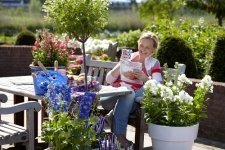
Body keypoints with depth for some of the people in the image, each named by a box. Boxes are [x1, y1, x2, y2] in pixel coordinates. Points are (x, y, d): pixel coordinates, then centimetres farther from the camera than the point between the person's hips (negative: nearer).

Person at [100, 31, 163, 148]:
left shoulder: (154, 63, 17)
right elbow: (109, 79, 13)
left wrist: (145, 79, -20)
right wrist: (120, 66, -3)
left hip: (134, 97, -2)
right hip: (117, 93, 2)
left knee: (128, 92, -37)